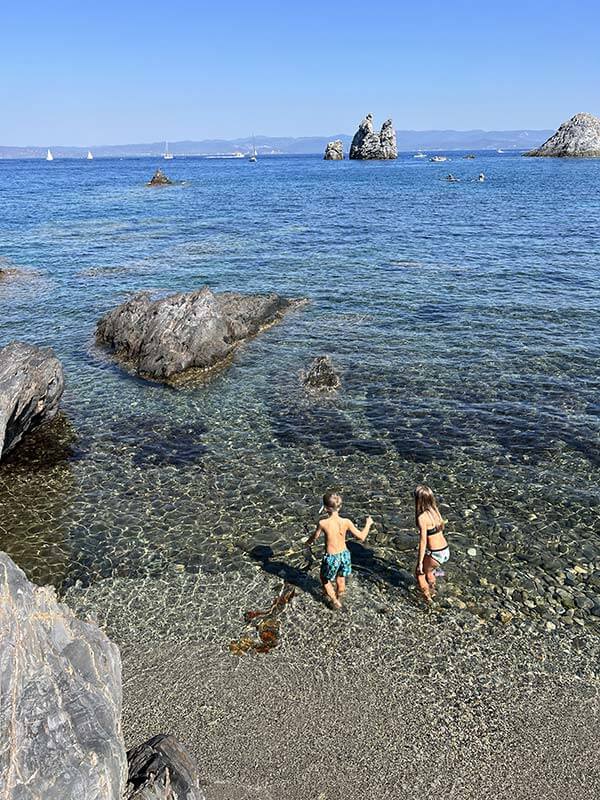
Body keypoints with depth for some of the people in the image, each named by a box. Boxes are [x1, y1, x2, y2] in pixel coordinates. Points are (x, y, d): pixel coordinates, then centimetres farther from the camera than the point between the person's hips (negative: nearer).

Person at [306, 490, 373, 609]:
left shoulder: (323, 523, -24)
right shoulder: (346, 522, -17)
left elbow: (314, 537, -5)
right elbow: (361, 537, -8)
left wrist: (308, 542, 18)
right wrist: (368, 524, 9)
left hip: (331, 558, -3)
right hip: (344, 554, 4)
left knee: (325, 579, 27)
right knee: (341, 580, 29)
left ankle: (335, 601, 37)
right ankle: (338, 598, 52)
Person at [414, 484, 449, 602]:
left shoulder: (422, 517, -21)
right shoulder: (435, 510, 2)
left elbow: (423, 541, -19)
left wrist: (420, 562, -11)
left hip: (435, 554, -7)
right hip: (446, 551, 7)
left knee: (419, 573, 20)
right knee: (428, 570, 34)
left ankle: (428, 599, 33)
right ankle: (432, 589, 56)